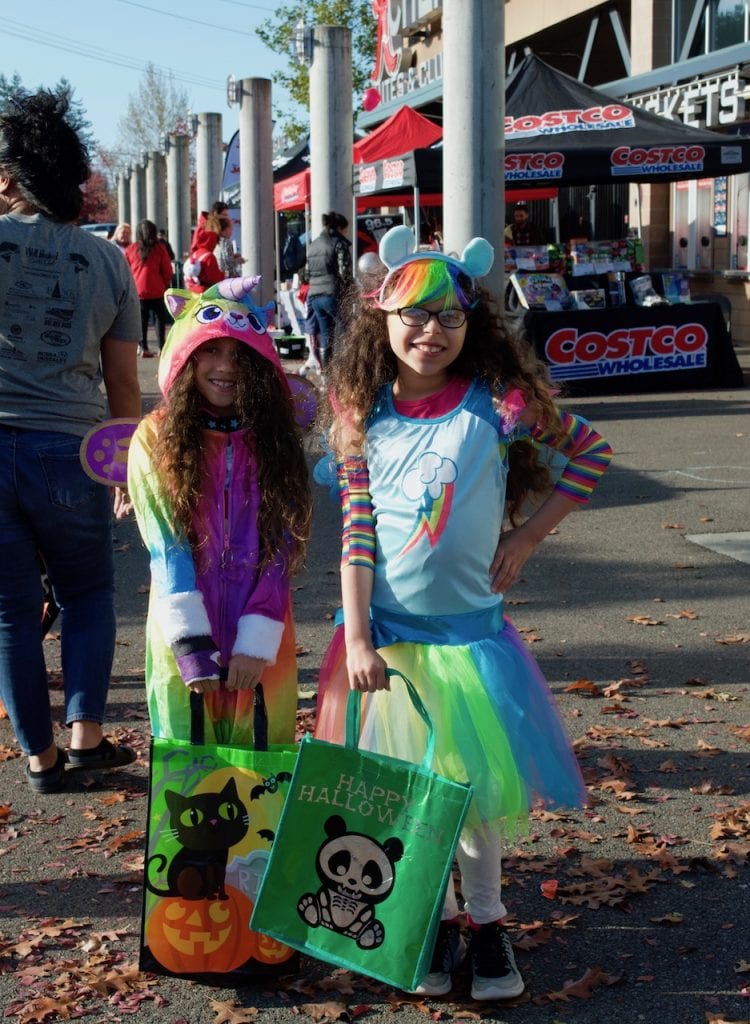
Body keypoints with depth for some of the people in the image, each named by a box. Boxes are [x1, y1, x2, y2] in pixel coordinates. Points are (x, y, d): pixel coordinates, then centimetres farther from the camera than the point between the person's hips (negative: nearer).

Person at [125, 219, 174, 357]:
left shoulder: (130, 250, 2)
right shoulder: (159, 249, -3)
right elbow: (167, 271, 0)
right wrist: (165, 284, 17)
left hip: (137, 290, 2)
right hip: (157, 291, -2)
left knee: (141, 319, 9)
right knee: (160, 317, 10)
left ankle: (143, 347, 4)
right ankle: (161, 346, 4)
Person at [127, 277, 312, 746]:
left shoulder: (274, 438, 2)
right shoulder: (157, 439, -3)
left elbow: (280, 550, -2)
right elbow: (167, 550, -8)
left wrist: (256, 643, -11)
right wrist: (191, 645, -16)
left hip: (263, 638, 2)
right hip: (185, 635, -1)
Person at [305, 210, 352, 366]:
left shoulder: (313, 244, 17)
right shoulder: (339, 243, -4)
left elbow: (307, 274, 18)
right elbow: (344, 273, -12)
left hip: (314, 296, 7)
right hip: (333, 295, -7)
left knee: (325, 336, 9)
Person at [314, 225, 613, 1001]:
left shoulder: (500, 404, -7)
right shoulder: (364, 418, -3)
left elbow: (591, 453, 4)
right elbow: (356, 537, -4)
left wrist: (525, 537, -1)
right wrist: (356, 638, -11)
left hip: (469, 631, -1)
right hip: (385, 631, 1)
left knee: (476, 782, 2)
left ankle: (485, 921, 22)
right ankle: (433, 922, 25)